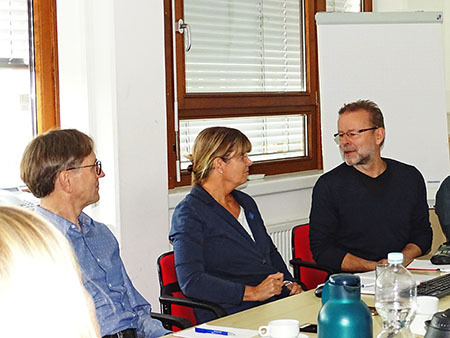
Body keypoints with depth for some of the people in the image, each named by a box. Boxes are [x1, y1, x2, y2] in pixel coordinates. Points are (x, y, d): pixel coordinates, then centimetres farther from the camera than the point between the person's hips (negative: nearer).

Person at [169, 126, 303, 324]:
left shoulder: (245, 202, 21)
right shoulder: (189, 213, -5)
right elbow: (190, 281, -16)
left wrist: (288, 283, 10)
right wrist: (252, 292, -18)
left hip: (276, 303, 8)